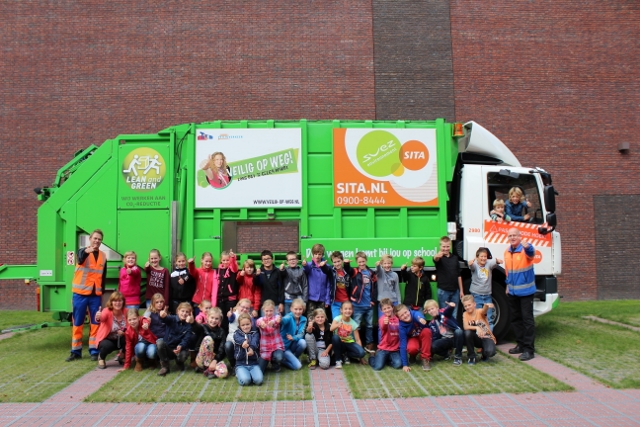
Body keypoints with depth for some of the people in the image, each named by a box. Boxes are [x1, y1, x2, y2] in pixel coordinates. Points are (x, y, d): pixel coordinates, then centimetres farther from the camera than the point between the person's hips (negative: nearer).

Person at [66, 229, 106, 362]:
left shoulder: (103, 256, 8)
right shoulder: (82, 251, -4)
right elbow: (80, 260, -29)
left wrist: (102, 292, 11)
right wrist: (86, 251, -51)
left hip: (96, 295, 3)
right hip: (80, 293, -3)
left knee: (95, 323, 5)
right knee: (78, 323, 5)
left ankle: (94, 350, 12)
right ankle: (76, 351, 13)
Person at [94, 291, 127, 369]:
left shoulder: (125, 312, -11)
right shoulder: (107, 311, -22)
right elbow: (102, 318, -45)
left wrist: (124, 332, -23)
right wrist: (98, 317, -69)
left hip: (119, 339, 3)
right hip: (106, 339, -3)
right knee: (107, 346, -36)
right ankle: (101, 357, 2)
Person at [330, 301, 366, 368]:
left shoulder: (353, 324, -9)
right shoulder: (337, 319, -13)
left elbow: (357, 340, -7)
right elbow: (331, 329, -32)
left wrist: (361, 358, -10)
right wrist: (337, 325, -56)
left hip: (349, 343, 1)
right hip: (339, 343, -1)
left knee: (361, 353, -27)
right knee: (335, 337, -36)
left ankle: (347, 355, 6)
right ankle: (338, 360, -15)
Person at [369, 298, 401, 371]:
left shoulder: (398, 318, 5)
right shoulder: (382, 318, -9)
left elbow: (401, 333, 16)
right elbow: (383, 327, -33)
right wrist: (385, 323, -56)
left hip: (395, 348, 3)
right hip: (384, 348, -3)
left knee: (398, 365, -19)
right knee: (378, 367, -16)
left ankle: (388, 359, 14)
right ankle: (373, 358, 19)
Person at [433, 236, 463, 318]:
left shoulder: (455, 258, 8)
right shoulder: (439, 258, -6)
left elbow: (459, 275, 13)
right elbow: (435, 259, -33)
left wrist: (461, 290, 10)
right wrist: (437, 256, -58)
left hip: (455, 291, 4)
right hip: (443, 291, -4)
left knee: (454, 315, 10)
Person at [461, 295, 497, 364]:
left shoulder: (479, 311, -12)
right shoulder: (465, 314, -6)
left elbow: (484, 310, -38)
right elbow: (466, 327, -22)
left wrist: (487, 306, -62)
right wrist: (476, 328, -40)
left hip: (487, 337, -3)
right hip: (476, 338, 3)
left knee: (490, 352, -34)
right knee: (467, 332, -31)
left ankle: (485, 354, 7)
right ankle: (471, 357, -11)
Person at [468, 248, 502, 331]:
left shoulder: (488, 263, -2)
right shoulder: (475, 265, -7)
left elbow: (494, 263, -23)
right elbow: (471, 267, -30)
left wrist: (498, 261, -46)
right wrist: (470, 263, -54)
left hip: (487, 295, 3)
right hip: (476, 295, -3)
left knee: (490, 318, 9)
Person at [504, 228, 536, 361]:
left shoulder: (525, 249, -13)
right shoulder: (507, 252, 8)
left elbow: (531, 253, -38)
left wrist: (527, 247, -60)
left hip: (525, 291, -7)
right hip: (512, 291, 7)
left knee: (527, 319, -3)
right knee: (515, 319, 14)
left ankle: (529, 349, 2)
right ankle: (520, 344, 27)